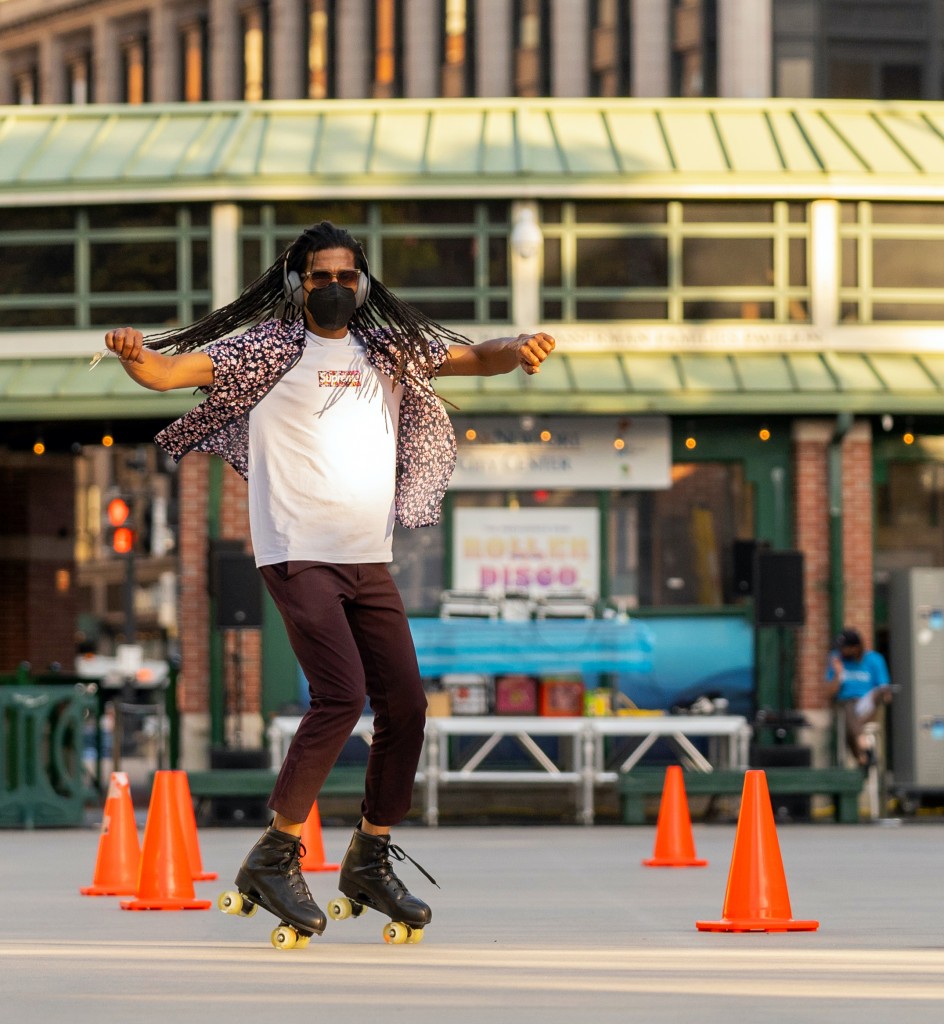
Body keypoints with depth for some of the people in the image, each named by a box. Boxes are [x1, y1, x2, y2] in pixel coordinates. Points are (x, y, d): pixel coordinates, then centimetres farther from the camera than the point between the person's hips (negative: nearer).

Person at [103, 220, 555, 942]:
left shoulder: (387, 349, 14)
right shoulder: (269, 347, -1)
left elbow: (472, 358, 16)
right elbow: (171, 371, -9)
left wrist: (519, 351, -6)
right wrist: (136, 353, -31)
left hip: (370, 560, 6)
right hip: (299, 554, -6)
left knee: (405, 705, 4)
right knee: (340, 696, -20)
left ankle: (370, 862, 19)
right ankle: (273, 858, -9)